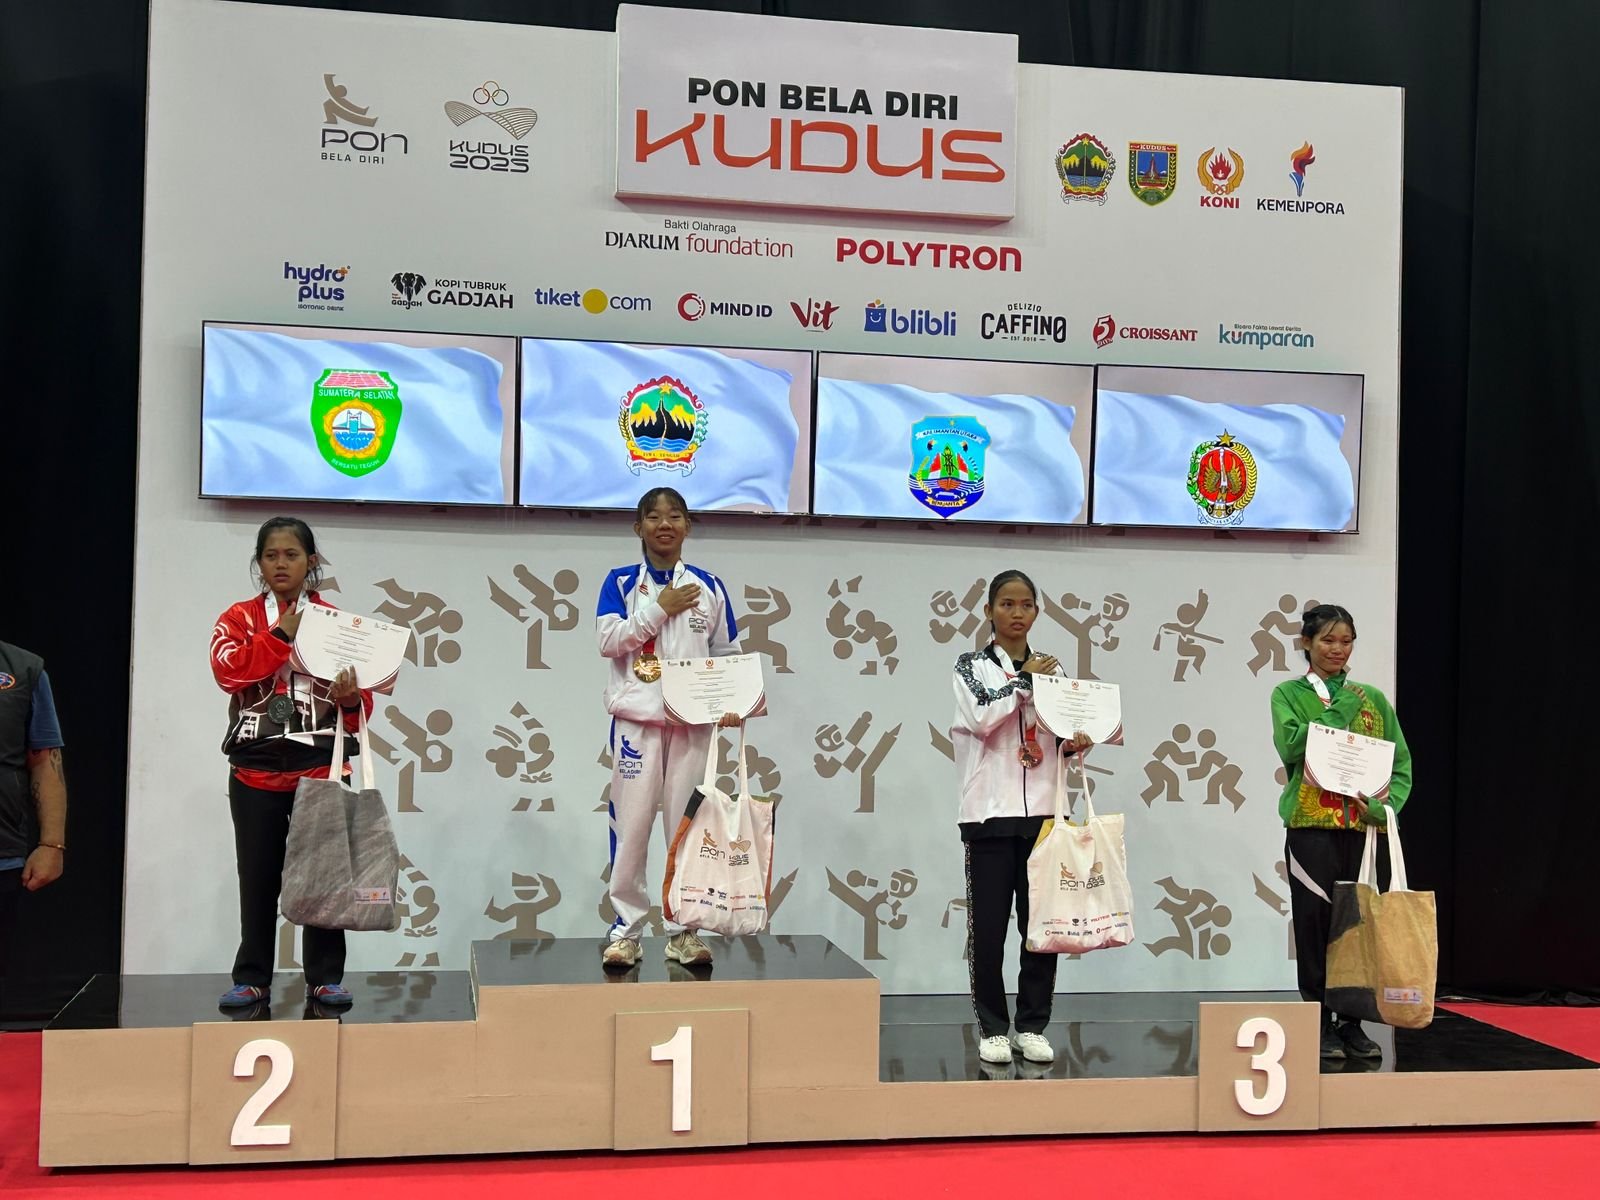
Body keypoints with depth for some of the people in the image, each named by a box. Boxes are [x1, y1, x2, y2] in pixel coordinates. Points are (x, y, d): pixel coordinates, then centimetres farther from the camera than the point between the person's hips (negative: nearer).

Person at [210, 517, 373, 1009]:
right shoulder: (240, 617, 6)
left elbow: (361, 705, 4)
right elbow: (228, 669, -14)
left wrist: (350, 698, -18)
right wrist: (282, 634, -15)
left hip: (321, 768, 0)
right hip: (256, 770, 0)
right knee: (258, 877, 6)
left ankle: (325, 977, 11)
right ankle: (251, 978, 16)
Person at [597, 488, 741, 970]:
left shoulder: (708, 587, 8)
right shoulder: (621, 582, 3)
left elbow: (726, 655, 10)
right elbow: (608, 640, -10)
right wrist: (661, 608, -11)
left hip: (693, 721, 2)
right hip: (638, 719, -2)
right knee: (632, 824, 0)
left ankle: (684, 927, 14)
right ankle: (626, 926, 10)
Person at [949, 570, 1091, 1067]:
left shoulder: (1050, 668, 12)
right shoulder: (971, 666, 2)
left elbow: (1059, 738, 15)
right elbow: (982, 718, -16)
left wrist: (1073, 742, -6)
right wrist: (1023, 681, -9)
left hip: (1042, 811, 3)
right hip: (990, 812, -3)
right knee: (988, 926, 0)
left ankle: (1032, 1026, 14)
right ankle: (992, 1029, 11)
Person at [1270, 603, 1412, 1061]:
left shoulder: (1373, 699, 13)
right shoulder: (1288, 694, 5)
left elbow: (1401, 764, 11)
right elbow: (1291, 745, -13)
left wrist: (1386, 805, -6)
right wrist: (1340, 711, -11)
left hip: (1364, 829, 3)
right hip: (1312, 826, -3)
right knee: (1316, 924, -2)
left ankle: (1352, 1022, 15)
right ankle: (1321, 1024, 8)